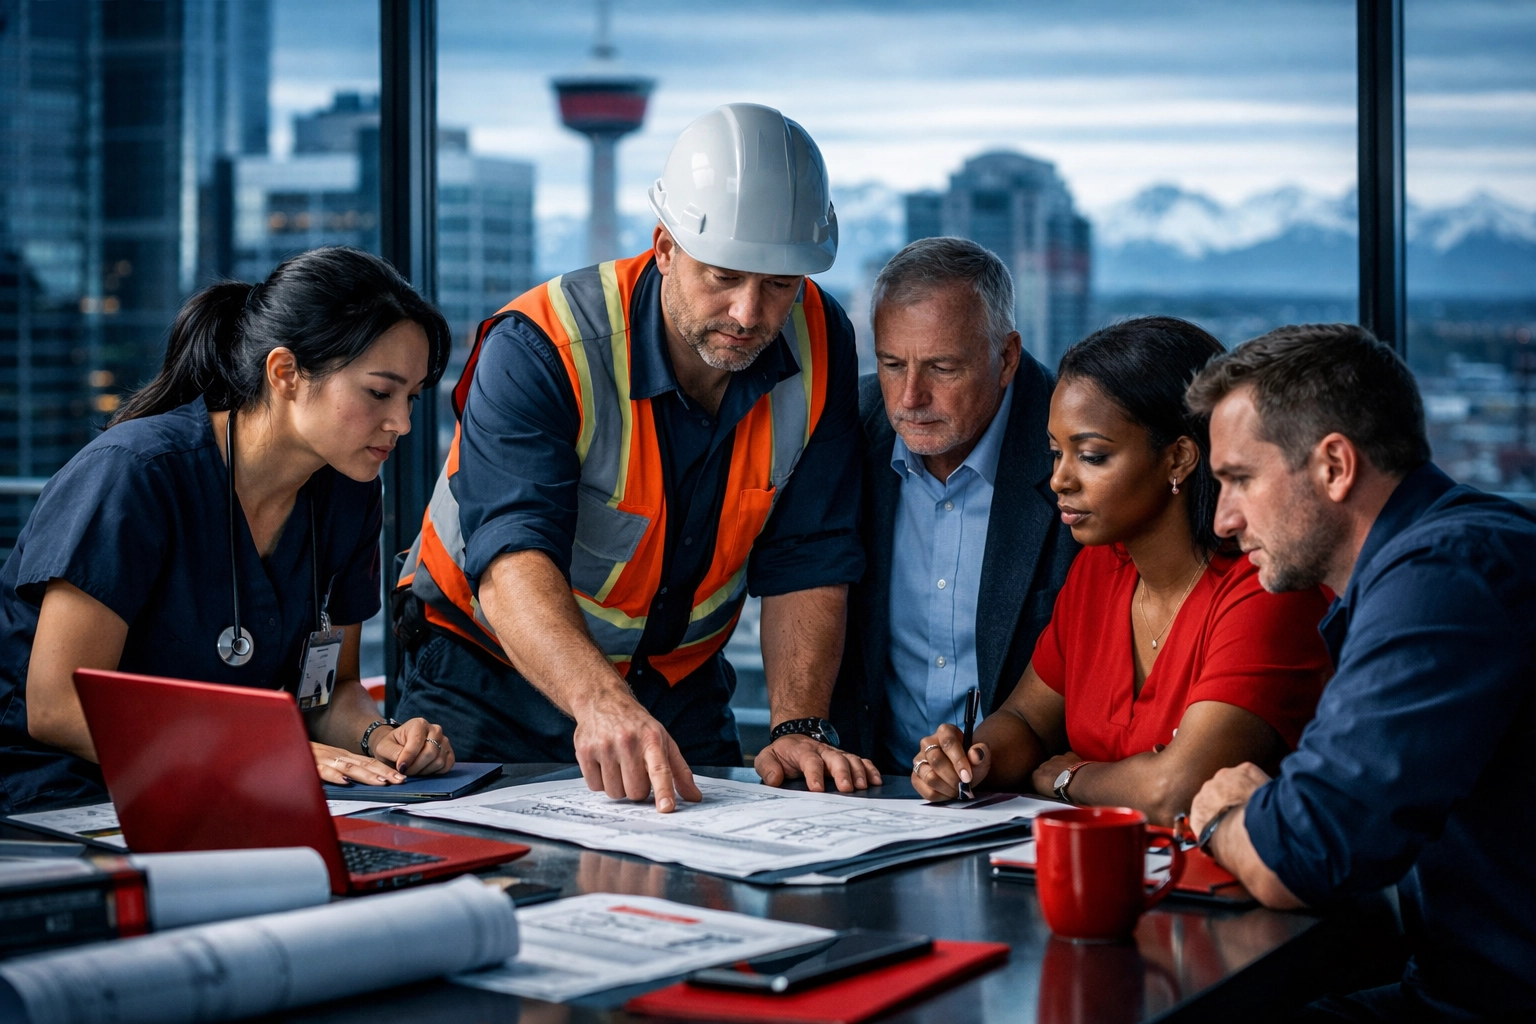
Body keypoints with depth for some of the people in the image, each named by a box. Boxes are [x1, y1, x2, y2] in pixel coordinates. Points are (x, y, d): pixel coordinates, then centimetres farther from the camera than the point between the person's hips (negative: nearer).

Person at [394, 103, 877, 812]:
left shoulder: (817, 343, -10)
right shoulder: (540, 349, -25)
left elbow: (805, 564, -8)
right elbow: (512, 564, -37)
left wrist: (799, 728, -23)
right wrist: (601, 703, -55)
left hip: (680, 692, 3)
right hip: (489, 689, -3)